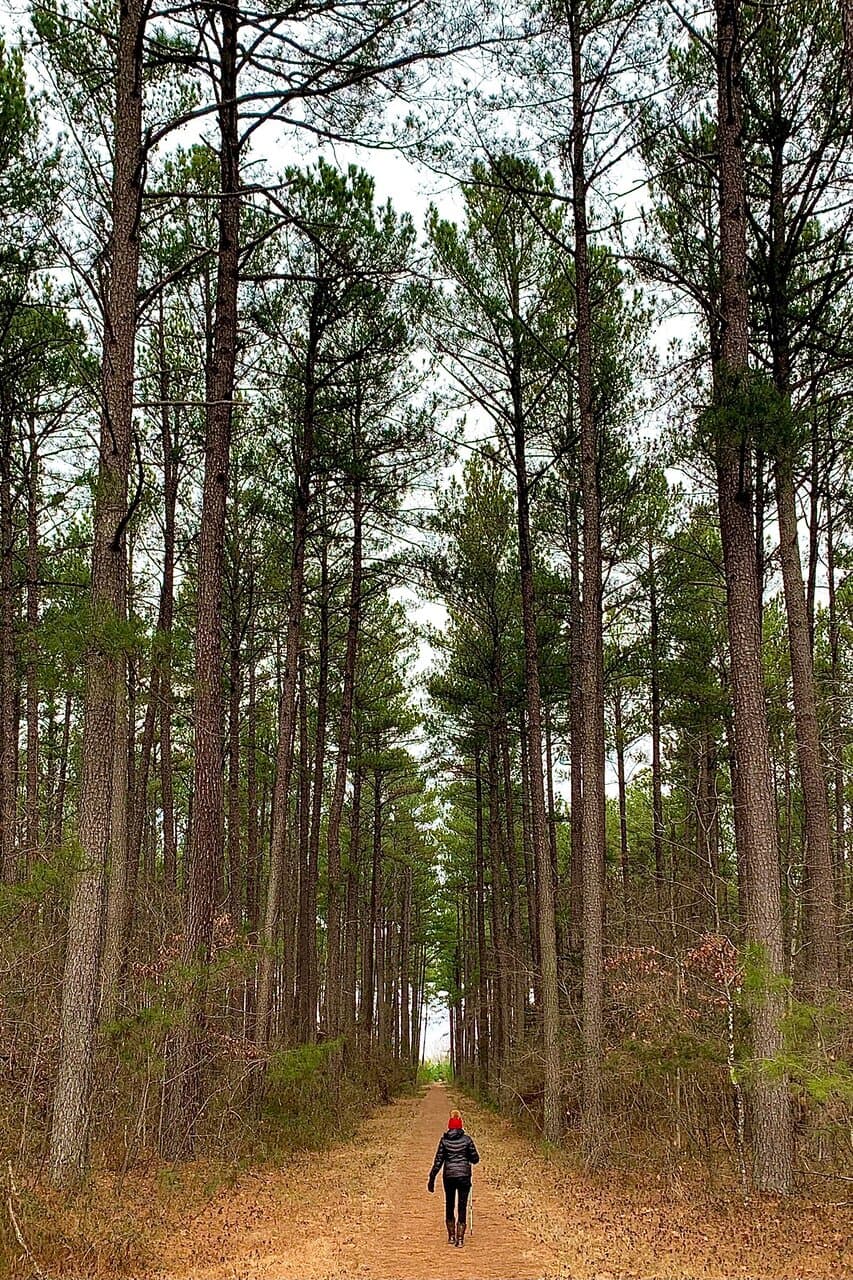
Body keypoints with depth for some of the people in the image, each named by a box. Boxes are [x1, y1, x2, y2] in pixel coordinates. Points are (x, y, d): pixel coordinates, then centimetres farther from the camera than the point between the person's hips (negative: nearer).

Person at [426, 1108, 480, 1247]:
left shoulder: (444, 1140, -3)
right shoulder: (467, 1140, -4)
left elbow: (438, 1160, -4)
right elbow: (475, 1159, 0)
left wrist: (432, 1179, 0)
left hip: (448, 1176, 1)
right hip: (464, 1176, -1)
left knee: (449, 1205, 18)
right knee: (462, 1207, 5)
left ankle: (451, 1236, 24)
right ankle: (460, 1238, 1)